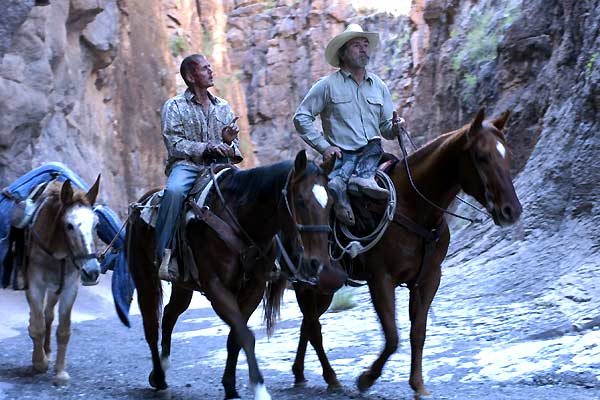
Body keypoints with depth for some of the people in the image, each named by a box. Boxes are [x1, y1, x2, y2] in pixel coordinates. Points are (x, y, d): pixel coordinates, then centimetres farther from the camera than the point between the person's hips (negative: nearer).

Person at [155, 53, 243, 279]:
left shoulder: (223, 108, 20)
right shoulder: (175, 106, 7)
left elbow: (236, 153, 19)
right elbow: (174, 144, -5)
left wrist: (228, 142, -5)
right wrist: (206, 147, -16)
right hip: (186, 165, -3)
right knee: (174, 191, -36)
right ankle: (163, 254, -30)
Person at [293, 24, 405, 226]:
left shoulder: (379, 86, 17)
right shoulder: (328, 85, 4)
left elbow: (386, 127, 22)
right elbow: (301, 117, 1)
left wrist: (394, 128, -4)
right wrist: (323, 147, -9)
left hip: (372, 153, 4)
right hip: (341, 154, -4)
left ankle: (362, 177, -47)